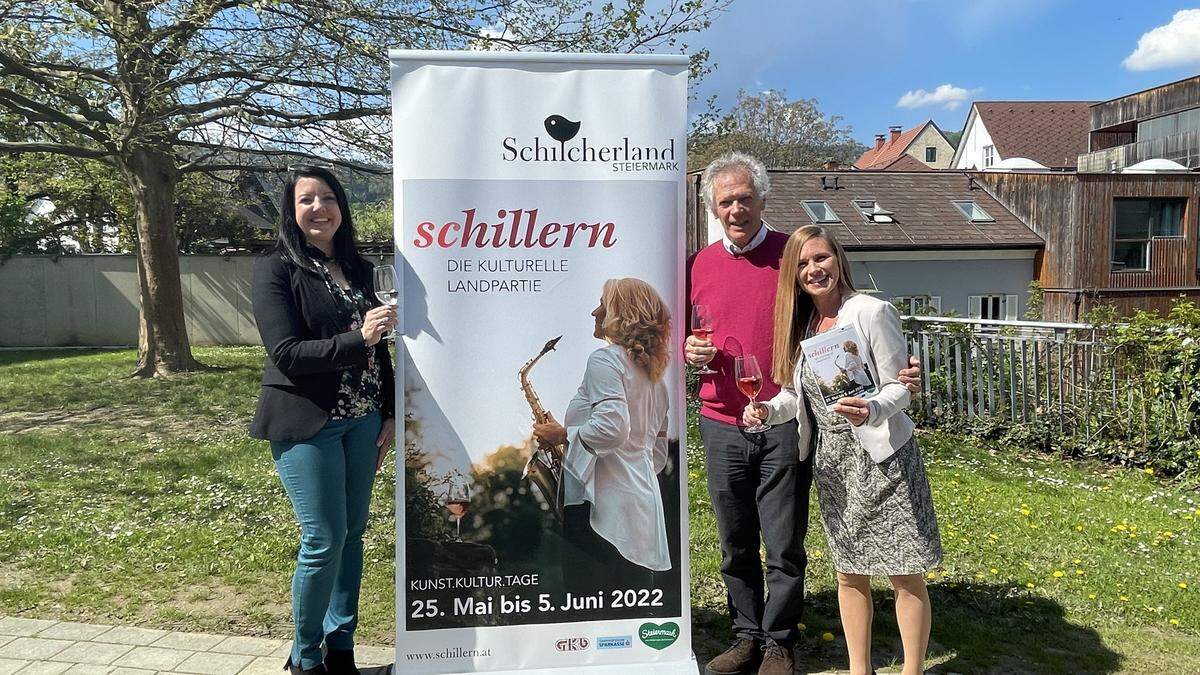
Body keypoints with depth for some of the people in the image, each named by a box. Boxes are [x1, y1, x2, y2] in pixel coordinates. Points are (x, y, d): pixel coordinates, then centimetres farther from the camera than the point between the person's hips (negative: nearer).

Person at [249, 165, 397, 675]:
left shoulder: (358, 269, 11)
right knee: (324, 539, -4)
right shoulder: (276, 269, -6)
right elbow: (285, 353, -15)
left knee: (352, 532, 10)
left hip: (361, 420, 6)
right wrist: (356, 339, -25)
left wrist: (388, 414, 10)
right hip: (307, 423, -5)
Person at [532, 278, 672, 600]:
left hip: (602, 505, -9)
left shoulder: (604, 359, -9)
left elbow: (612, 427, -24)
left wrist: (564, 435, -11)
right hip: (644, 505, 9)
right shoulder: (653, 374, 18)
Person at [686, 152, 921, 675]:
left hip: (783, 425, -3)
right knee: (736, 545, 14)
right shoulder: (700, 265, 7)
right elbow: (684, 338, 18)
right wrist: (691, 351, -6)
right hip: (722, 426, 3)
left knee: (784, 546, 7)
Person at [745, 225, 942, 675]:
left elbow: (900, 386, -12)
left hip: (881, 457, -6)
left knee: (905, 573, 2)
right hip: (832, 462, 6)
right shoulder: (800, 324, 6)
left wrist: (872, 410, -32)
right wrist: (768, 410, -8)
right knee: (849, 572, 15)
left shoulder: (872, 312, -12)